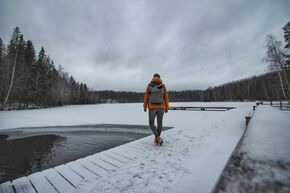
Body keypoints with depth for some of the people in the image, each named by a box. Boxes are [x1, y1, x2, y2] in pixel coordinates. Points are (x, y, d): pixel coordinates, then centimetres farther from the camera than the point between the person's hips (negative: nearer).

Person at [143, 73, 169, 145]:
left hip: (152, 107, -2)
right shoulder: (163, 86, 0)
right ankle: (157, 139, 19)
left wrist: (145, 107, 4)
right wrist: (166, 108, 8)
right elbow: (166, 97, 1)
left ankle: (157, 137, -7)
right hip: (161, 107, 2)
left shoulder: (149, 86, -3)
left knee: (151, 123, 11)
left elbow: (146, 97, -4)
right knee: (159, 123, 12)